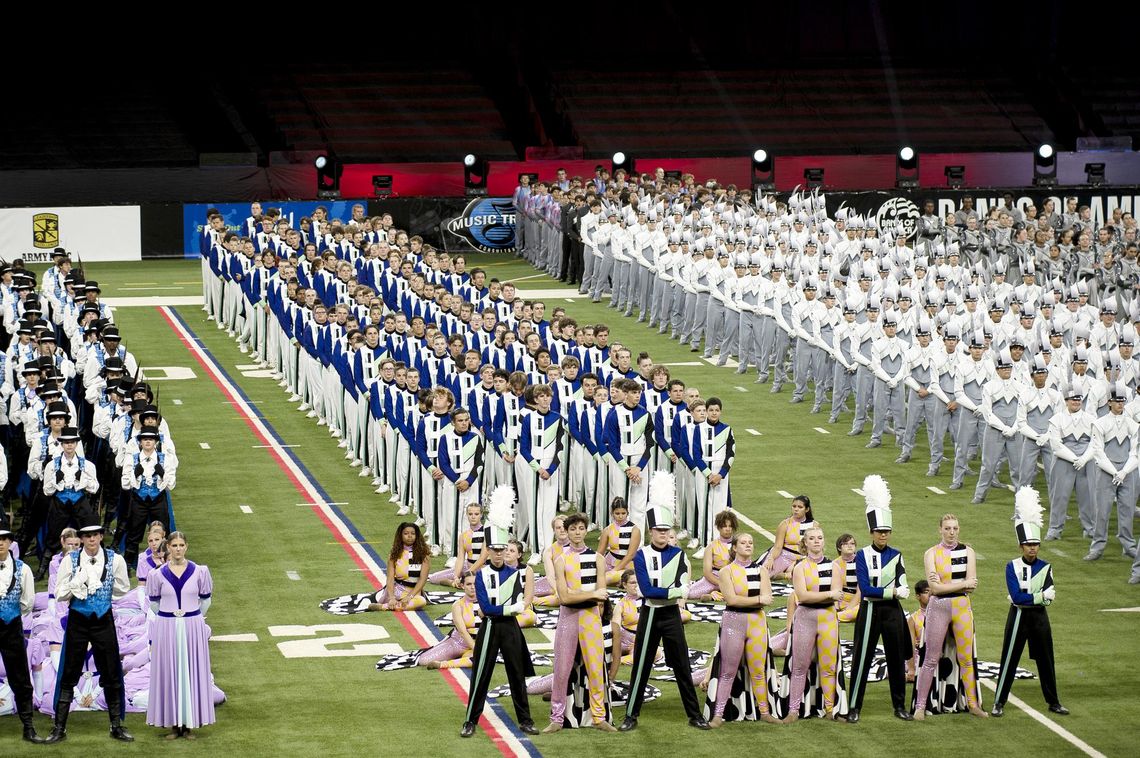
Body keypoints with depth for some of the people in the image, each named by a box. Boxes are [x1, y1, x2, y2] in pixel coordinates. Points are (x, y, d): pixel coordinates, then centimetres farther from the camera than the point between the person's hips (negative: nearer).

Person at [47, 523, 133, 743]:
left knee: (111, 675, 5)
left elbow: (123, 589, 11)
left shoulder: (115, 560, -3)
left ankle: (117, 726, 16)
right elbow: (60, 595, -3)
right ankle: (59, 727, 8)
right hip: (77, 620, 0)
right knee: (68, 675, 3)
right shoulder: (70, 560, -4)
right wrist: (77, 583, -19)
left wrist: (101, 597, 4)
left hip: (103, 620, 0)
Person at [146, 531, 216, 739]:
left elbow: (206, 599, 10)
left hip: (193, 627, 0)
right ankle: (174, 723, 9)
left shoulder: (199, 572, -2)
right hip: (166, 629, 0)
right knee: (169, 673, 2)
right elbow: (154, 603, 11)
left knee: (192, 672, 3)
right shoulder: (158, 574, -2)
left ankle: (189, 723, 11)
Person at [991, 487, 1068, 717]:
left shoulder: (1045, 568, 1)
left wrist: (1026, 597, -19)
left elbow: (1049, 597, -10)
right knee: (1009, 661, 0)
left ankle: (1053, 702, 21)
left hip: (1039, 617, 3)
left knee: (1046, 661, 10)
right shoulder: (1012, 567, -7)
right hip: (1018, 617, -3)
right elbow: (1017, 597, -17)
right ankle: (999, 703, 7)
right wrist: (1040, 596, -14)